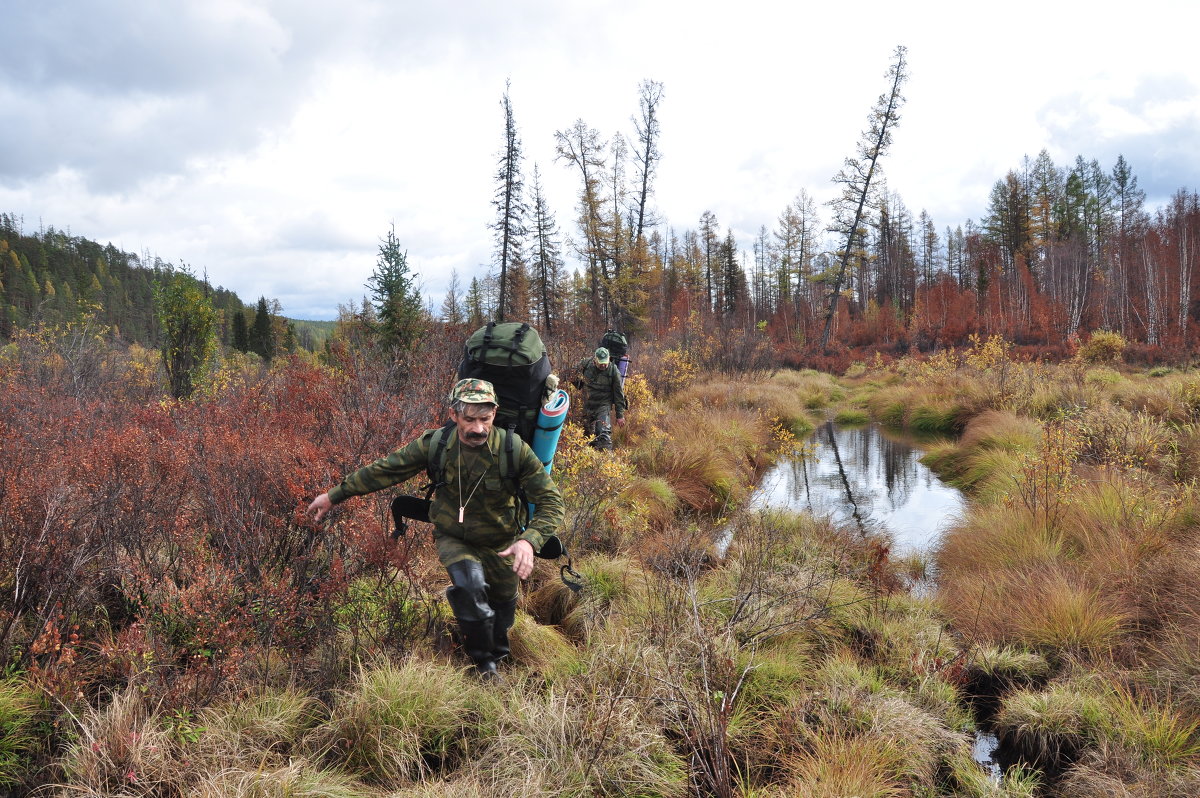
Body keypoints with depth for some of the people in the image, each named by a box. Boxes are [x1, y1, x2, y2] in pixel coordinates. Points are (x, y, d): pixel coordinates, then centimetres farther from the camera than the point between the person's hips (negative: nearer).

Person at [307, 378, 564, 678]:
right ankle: (483, 664, -5)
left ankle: (496, 657, 51)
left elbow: (550, 500, -22)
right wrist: (333, 496, -2)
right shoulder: (435, 445, -20)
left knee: (503, 603, 17)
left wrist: (530, 541, -40)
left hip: (499, 544, 1)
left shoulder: (515, 450, -26)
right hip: (452, 538, -1)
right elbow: (383, 471, -8)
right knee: (470, 585, -28)